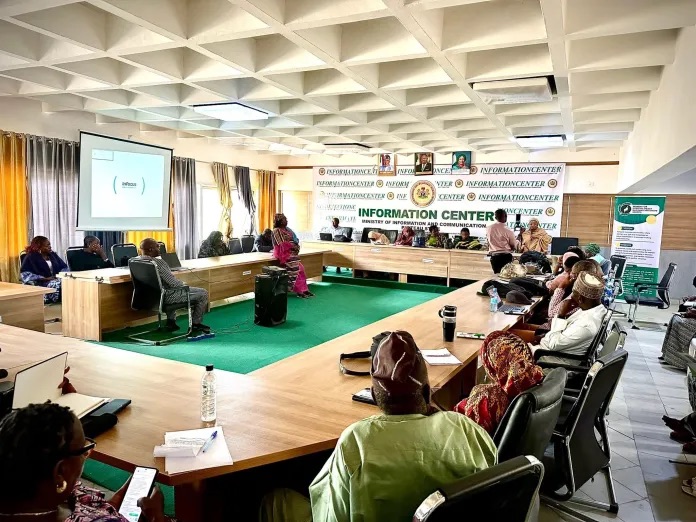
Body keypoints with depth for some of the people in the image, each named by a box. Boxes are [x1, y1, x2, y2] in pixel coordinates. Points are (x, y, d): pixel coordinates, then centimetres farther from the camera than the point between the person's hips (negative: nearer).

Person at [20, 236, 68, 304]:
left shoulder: (53, 255, 18)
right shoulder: (31, 257, 1)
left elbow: (64, 267, 17)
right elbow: (25, 274, -11)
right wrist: (45, 278, -19)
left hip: (56, 279, 5)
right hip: (41, 282, -5)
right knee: (57, 284, -38)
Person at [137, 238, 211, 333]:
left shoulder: (135, 260, 0)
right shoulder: (158, 262, -28)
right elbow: (173, 282, -25)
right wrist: (184, 285, -3)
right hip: (166, 297, -9)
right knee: (203, 293, 2)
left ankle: (171, 321, 36)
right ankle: (196, 324, 16)